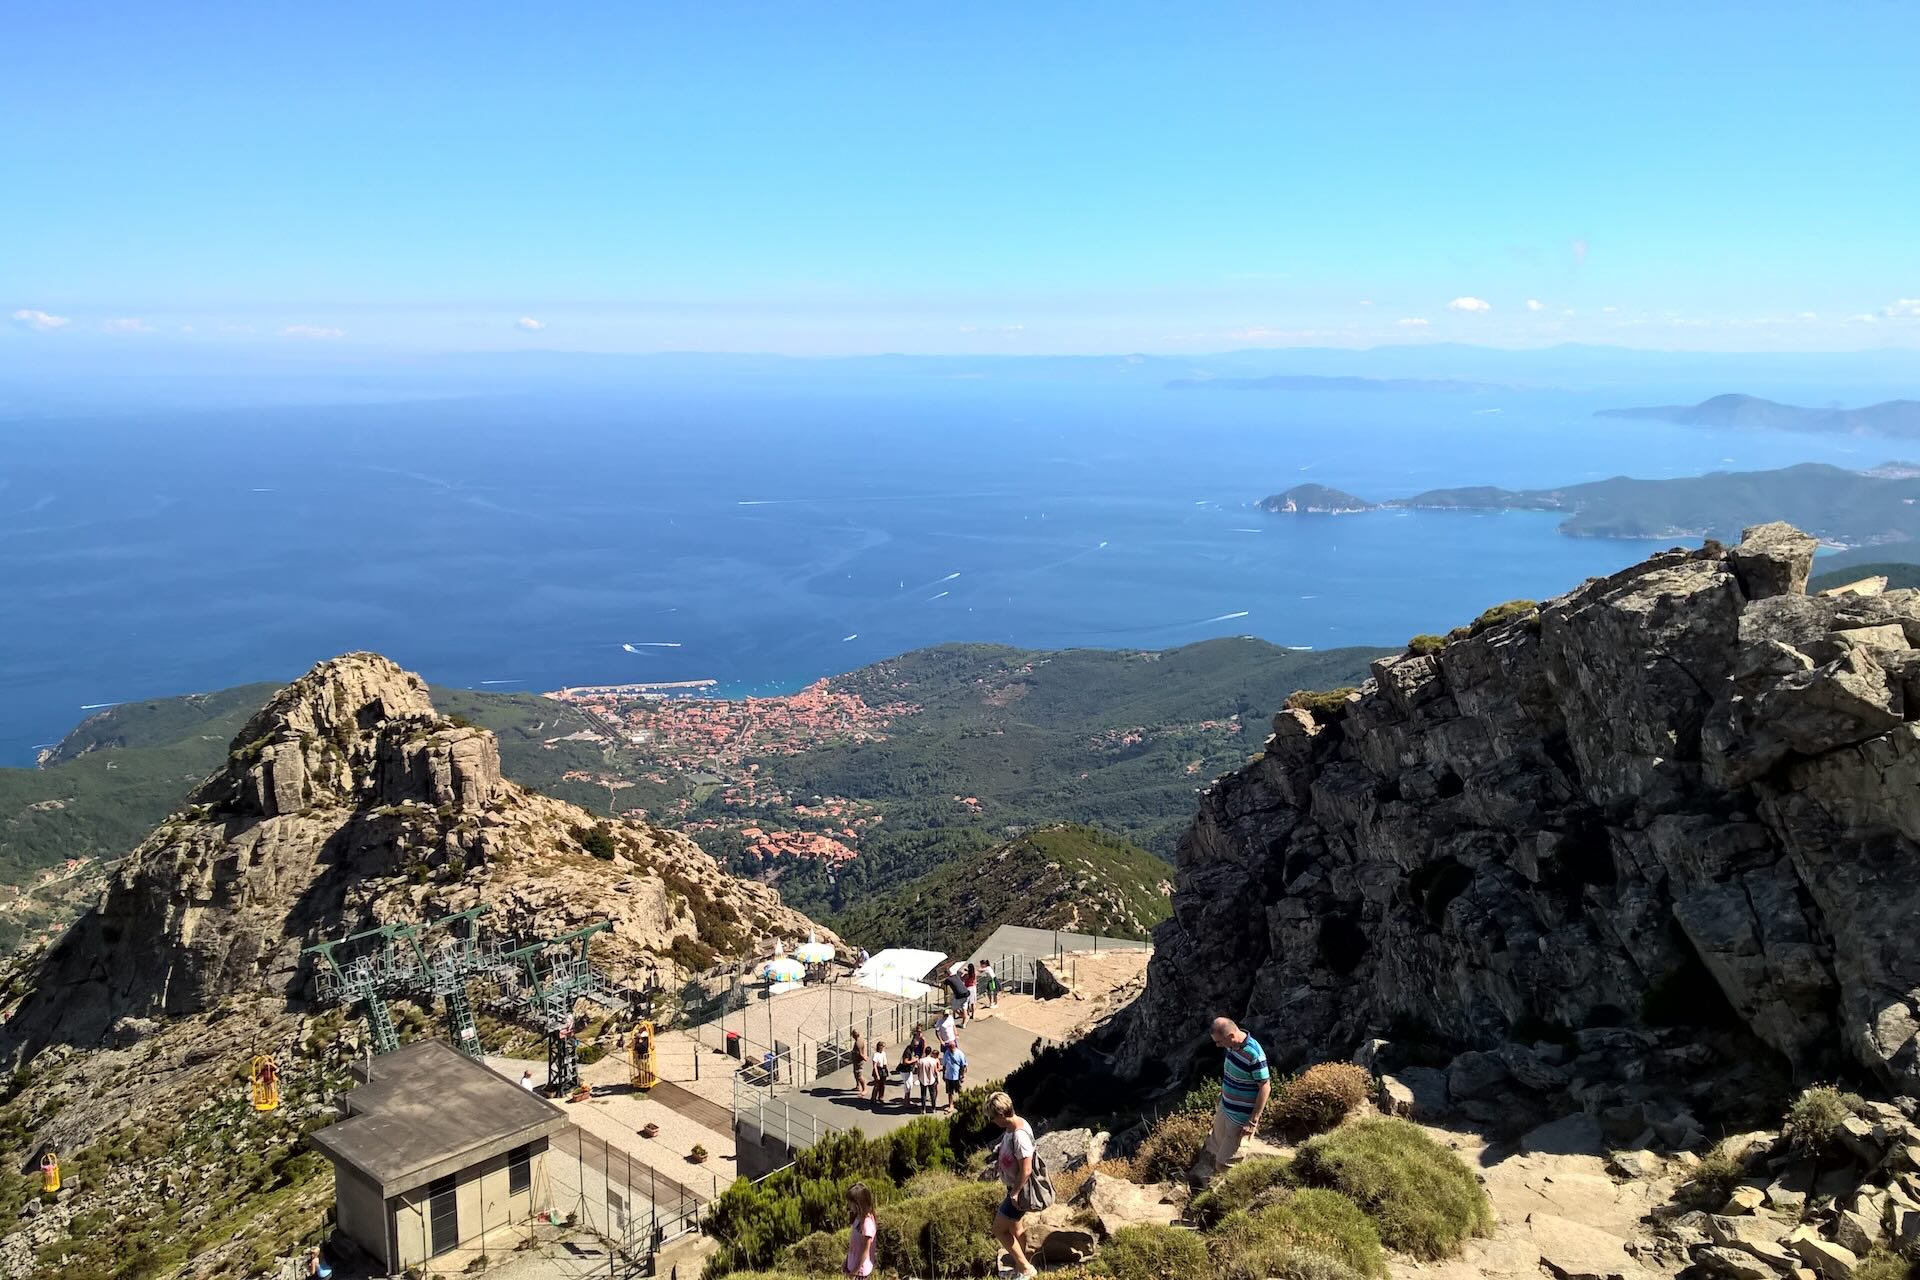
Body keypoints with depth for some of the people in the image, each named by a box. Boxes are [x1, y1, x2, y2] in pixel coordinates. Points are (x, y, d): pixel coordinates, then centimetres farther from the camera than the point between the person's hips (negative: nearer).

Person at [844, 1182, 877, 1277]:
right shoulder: (858, 1217, -3)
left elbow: (865, 1252, -21)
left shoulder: (867, 1223, -28)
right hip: (853, 1265, 8)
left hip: (860, 1270, -8)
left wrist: (855, 1272, -15)